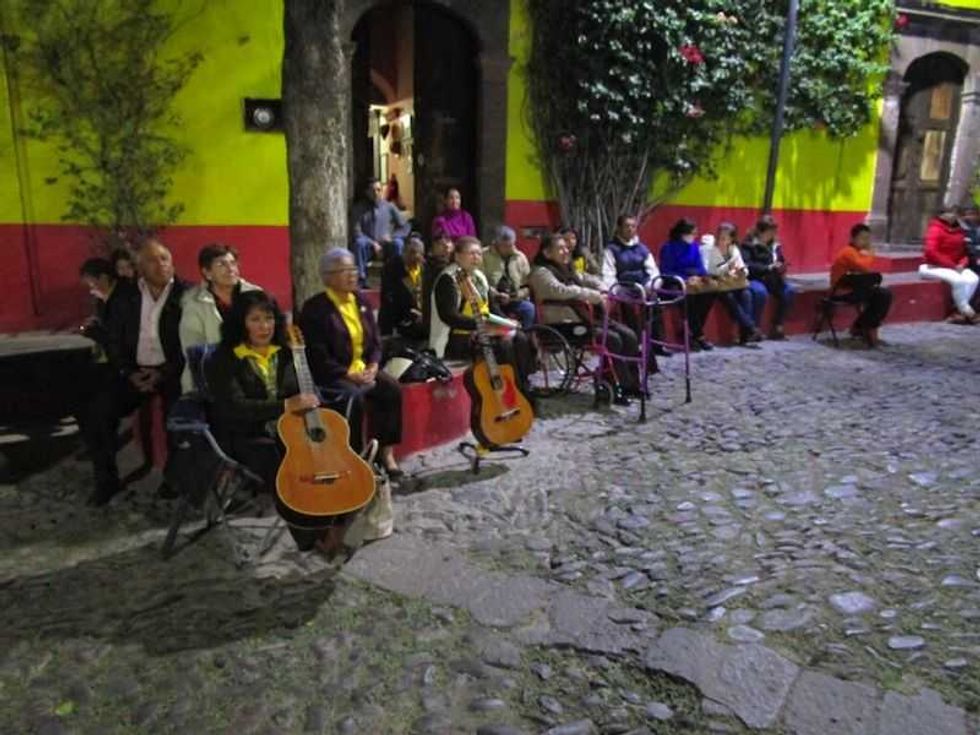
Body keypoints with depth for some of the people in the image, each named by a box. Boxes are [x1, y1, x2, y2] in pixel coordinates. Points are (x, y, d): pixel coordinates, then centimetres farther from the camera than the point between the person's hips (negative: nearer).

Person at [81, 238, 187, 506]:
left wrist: (165, 373, -16)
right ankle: (106, 479, 2)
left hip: (173, 370, -4)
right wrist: (127, 372, -6)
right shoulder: (126, 296, 9)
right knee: (98, 412, -14)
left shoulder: (185, 294, -3)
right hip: (136, 370, 4)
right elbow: (112, 337, 9)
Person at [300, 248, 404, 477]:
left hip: (364, 369, 6)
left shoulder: (361, 300, 11)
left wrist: (373, 366, -6)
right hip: (333, 375, -6)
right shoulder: (314, 308, -9)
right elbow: (317, 357, -15)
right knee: (355, 397, -33)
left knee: (392, 389, -18)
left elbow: (375, 340, 13)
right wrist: (349, 375, -20)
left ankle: (385, 452, -10)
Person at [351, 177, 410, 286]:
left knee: (398, 243, -30)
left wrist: (391, 236, -12)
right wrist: (373, 244, -19)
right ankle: (361, 280, -29)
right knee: (359, 242, -33)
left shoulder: (389, 207, 5)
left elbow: (405, 227, 5)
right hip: (369, 246, 0)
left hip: (386, 246, 1)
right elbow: (357, 232, -7)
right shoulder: (360, 209, 1)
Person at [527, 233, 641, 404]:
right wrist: (593, 295, -23)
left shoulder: (567, 270, 20)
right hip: (562, 324, -9)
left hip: (582, 318, 9)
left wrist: (602, 292, -2)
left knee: (629, 335, -6)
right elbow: (561, 291, -24)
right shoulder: (541, 272, -8)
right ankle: (621, 386, -11)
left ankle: (632, 384, 1)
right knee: (612, 339, -24)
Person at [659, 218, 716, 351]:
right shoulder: (668, 248, -8)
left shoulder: (694, 246, 10)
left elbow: (700, 267, 10)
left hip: (693, 282, 5)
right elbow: (665, 272, -14)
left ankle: (691, 332, -16)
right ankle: (698, 335, -22)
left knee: (709, 293, -23)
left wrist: (703, 276, -13)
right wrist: (686, 279, -24)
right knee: (690, 296, -34)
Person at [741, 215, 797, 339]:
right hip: (753, 279, -6)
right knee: (760, 292, -37)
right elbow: (747, 265, -19)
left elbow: (781, 262, 17)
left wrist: (781, 269, -7)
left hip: (771, 279, 6)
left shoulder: (775, 245, 9)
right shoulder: (749, 244, -8)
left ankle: (777, 327, -9)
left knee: (790, 291, -18)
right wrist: (768, 267, -24)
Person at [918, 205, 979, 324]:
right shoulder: (935, 229, -11)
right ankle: (966, 312, -15)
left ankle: (960, 312, -18)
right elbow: (931, 253, -21)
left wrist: (962, 264, -6)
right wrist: (952, 266, -19)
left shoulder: (958, 230, 11)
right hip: (934, 267, -7)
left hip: (956, 267, 7)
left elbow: (964, 252, 17)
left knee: (973, 279, -19)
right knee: (958, 280, -31)